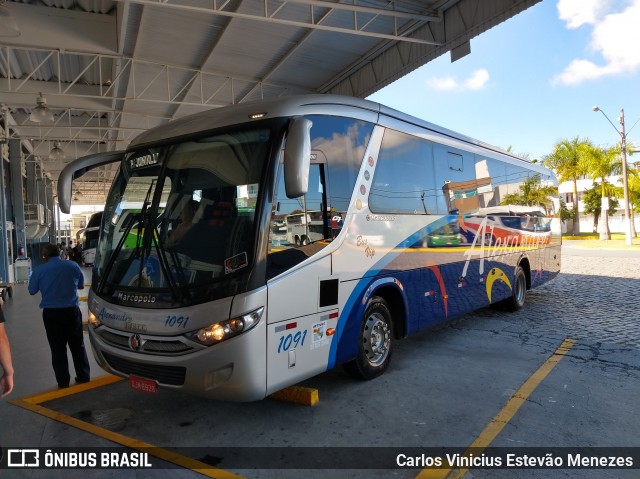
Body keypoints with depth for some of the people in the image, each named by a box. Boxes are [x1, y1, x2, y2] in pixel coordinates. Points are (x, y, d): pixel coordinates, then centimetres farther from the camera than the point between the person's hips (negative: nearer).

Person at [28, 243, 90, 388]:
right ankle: (84, 377, 21)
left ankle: (63, 382, 13)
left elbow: (32, 291, 7)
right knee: (78, 345, 13)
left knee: (58, 348, 8)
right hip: (72, 311, 2)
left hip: (51, 313, -1)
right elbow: (81, 285, 12)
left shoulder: (39, 270, -5)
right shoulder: (73, 265, 0)